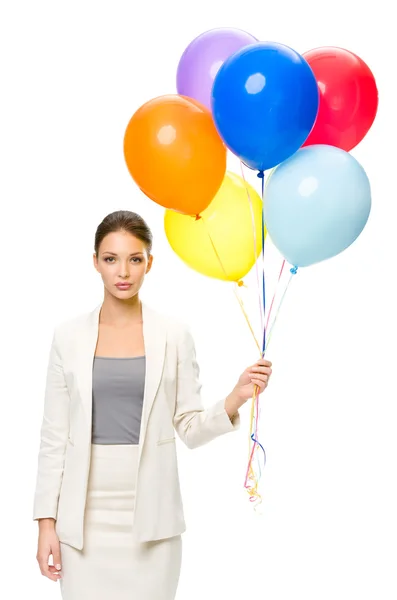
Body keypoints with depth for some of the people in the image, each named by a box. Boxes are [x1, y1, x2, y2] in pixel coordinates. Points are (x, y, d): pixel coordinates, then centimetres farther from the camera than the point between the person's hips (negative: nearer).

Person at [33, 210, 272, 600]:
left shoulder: (174, 335, 1)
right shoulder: (69, 336, 2)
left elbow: (190, 429, 4)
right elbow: (54, 435, 3)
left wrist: (235, 399, -14)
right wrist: (47, 520, 0)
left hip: (151, 513, 0)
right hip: (85, 513, 1)